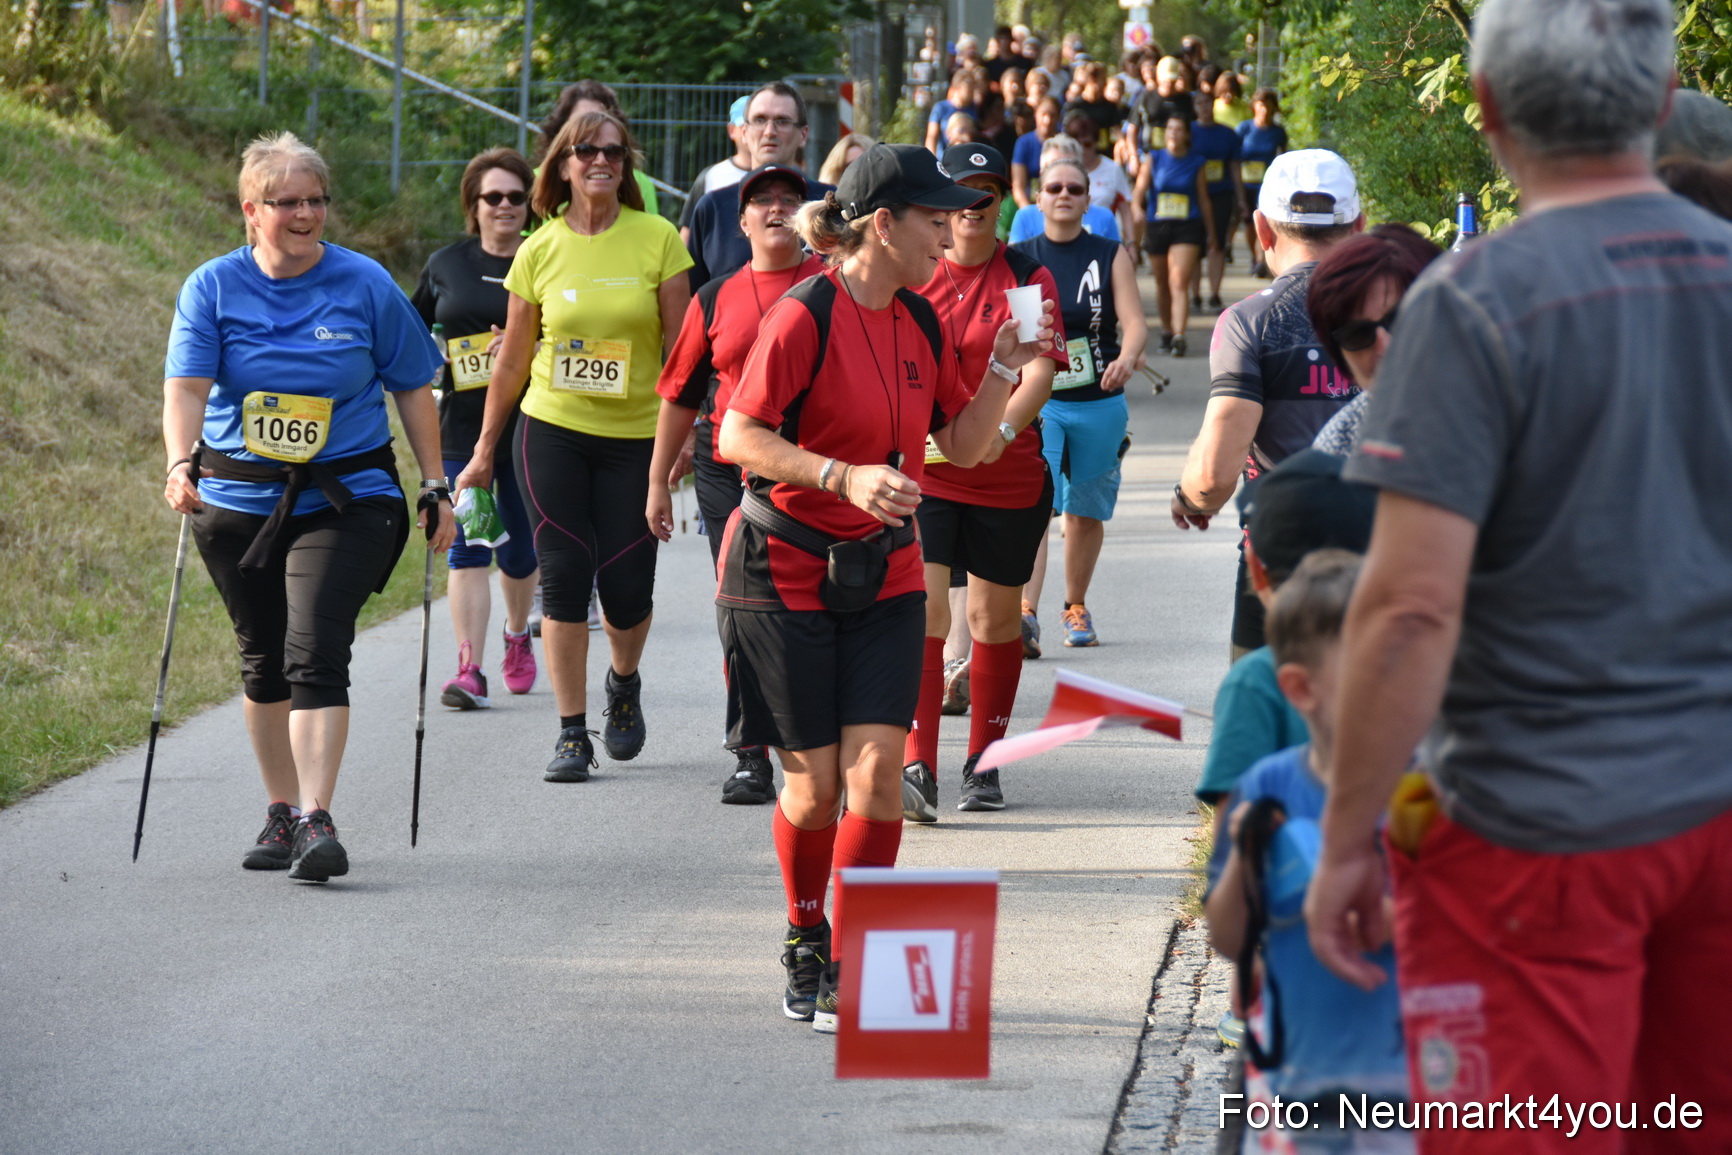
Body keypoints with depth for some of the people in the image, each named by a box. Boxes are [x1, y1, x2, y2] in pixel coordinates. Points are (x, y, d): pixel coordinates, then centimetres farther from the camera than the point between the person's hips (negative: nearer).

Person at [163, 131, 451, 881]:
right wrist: (180, 465, -30)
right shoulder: (212, 288, -2)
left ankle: (316, 821, -18)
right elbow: (186, 386, -13)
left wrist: (436, 489, 5)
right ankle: (281, 814, 27)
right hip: (238, 502, 2)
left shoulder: (365, 286, -2)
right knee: (264, 663, 12)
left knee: (315, 655, -16)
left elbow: (412, 390, 6)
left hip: (345, 501, -2)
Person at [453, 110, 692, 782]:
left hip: (634, 434, -1)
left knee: (626, 586, -3)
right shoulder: (541, 251, 2)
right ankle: (572, 734, 1)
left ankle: (624, 684, 31)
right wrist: (484, 449, 13)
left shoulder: (657, 239, -2)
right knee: (564, 575, -6)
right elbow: (512, 359, 10)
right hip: (552, 431, 1)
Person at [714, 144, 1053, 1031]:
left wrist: (1004, 369, -2)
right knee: (814, 784, 1)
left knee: (875, 769, -9)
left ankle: (849, 969, -2)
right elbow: (739, 436, -19)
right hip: (784, 571, -5)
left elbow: (963, 445, 13)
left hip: (882, 576, 5)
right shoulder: (805, 316, -15)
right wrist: (844, 476, -29)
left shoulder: (919, 323, 6)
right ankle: (805, 942, 27)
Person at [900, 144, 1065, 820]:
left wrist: (1002, 430, -30)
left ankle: (983, 763, 28)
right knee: (922, 610, -15)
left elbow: (1040, 372, -12)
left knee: (996, 618, 12)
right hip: (921, 472, 0)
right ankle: (917, 769, -20)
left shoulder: (1028, 278, 0)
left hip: (1009, 478, 1)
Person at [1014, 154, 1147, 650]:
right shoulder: (1018, 259, 4)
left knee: (1085, 511, 12)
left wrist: (1126, 358, -26)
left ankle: (1076, 606, 32)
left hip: (1099, 404, 1)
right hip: (1037, 401, -1)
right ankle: (1026, 614, -29)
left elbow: (1134, 321, -6)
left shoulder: (1111, 257, 4)